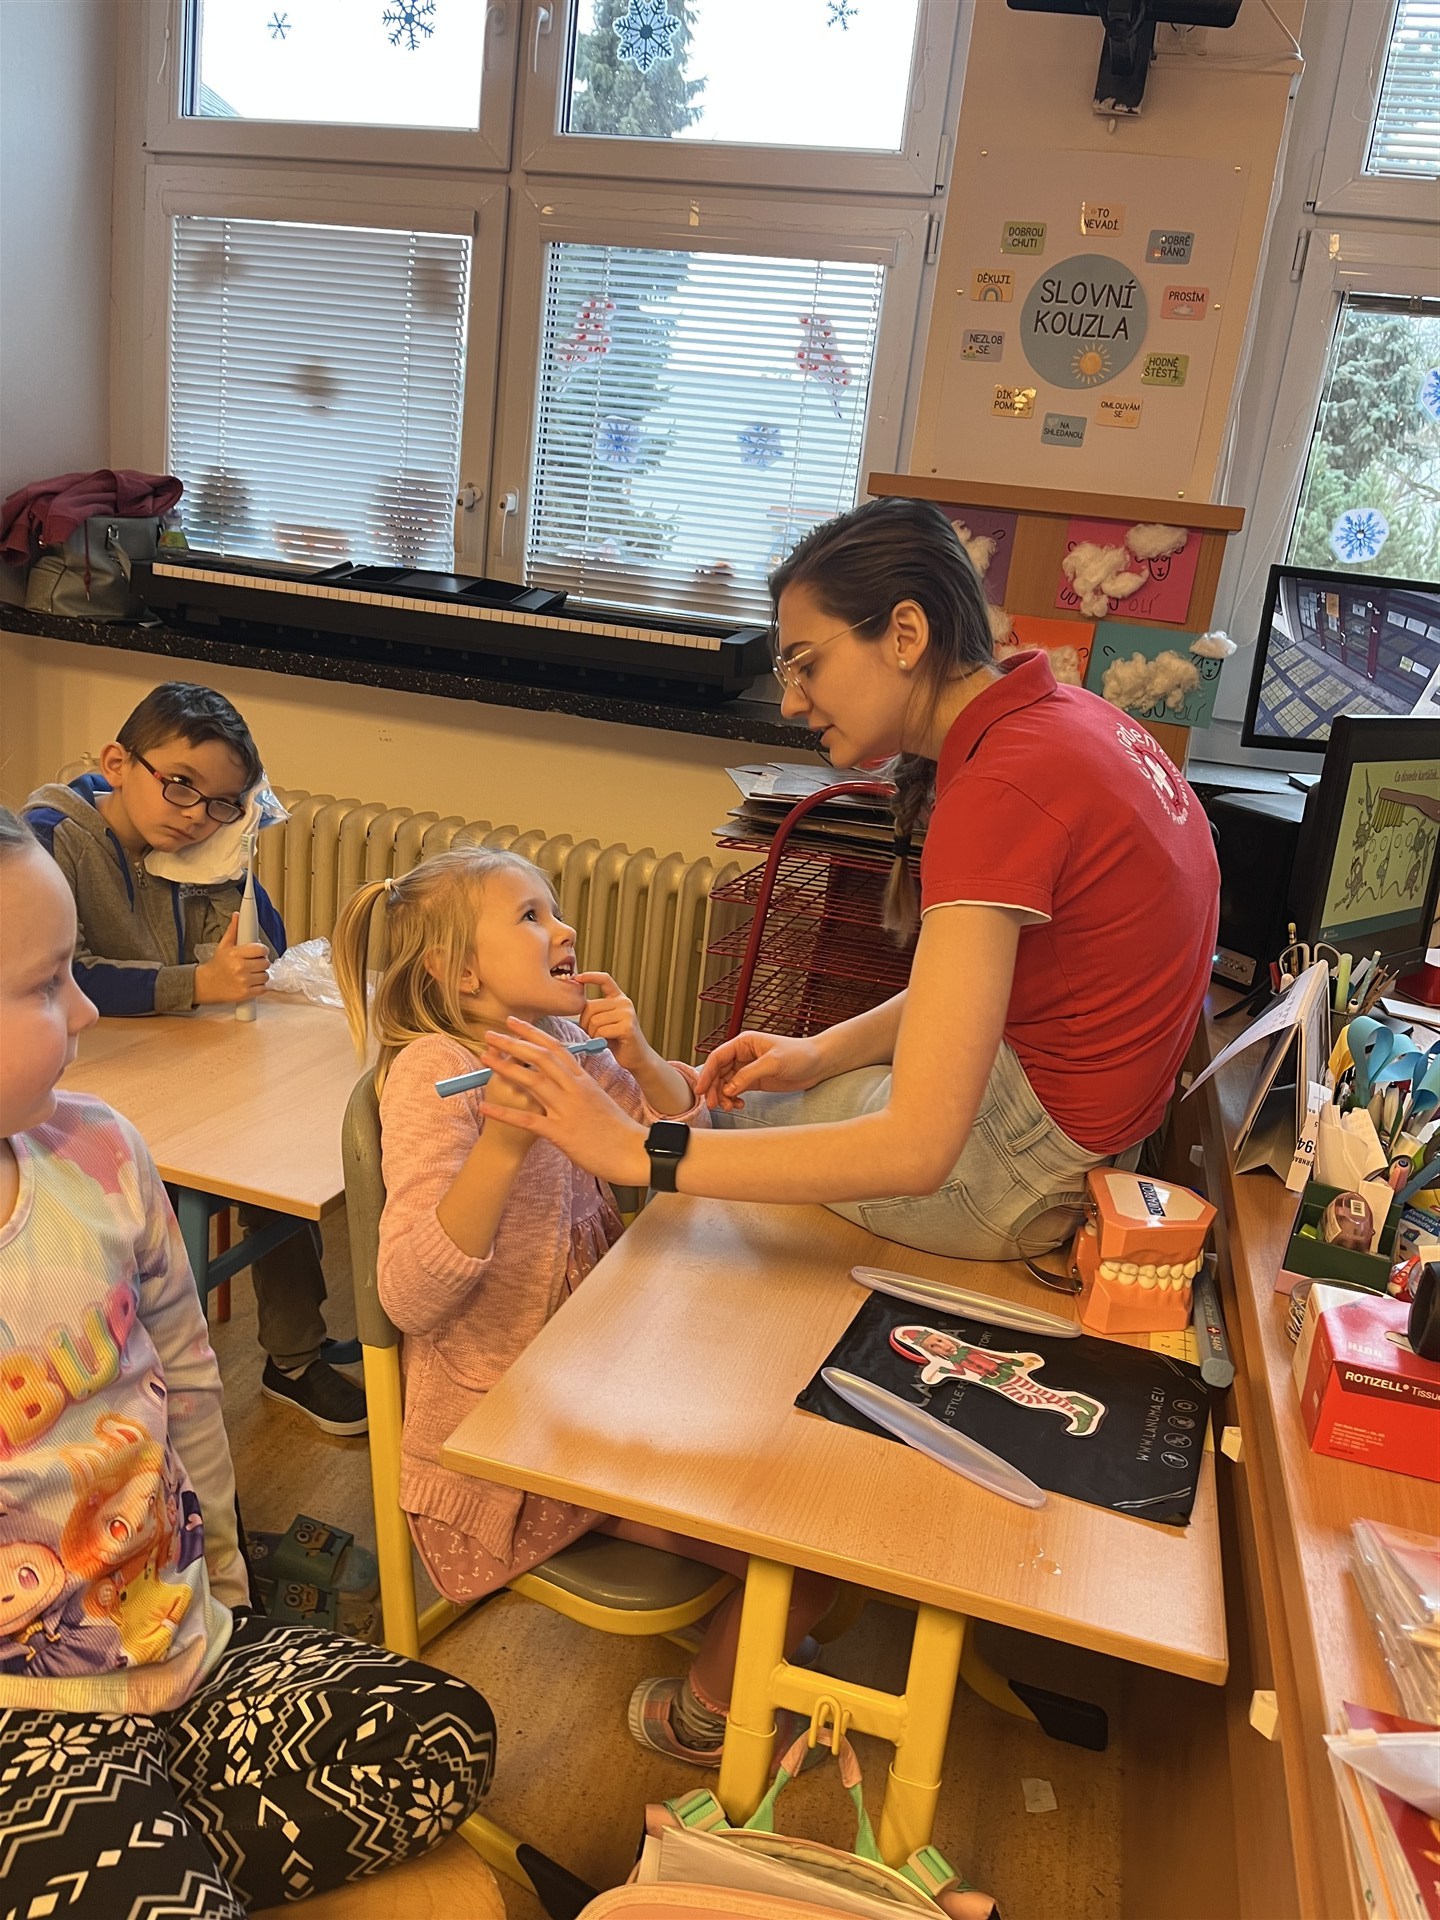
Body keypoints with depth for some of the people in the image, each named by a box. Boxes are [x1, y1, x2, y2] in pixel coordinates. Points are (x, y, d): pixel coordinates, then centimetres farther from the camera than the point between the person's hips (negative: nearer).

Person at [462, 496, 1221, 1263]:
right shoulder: (1061, 710, 0)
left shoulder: (999, 791, -28)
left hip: (1023, 1171, -8)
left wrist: (639, 1149, -30)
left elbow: (916, 1152, -31)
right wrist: (821, 1053, -2)